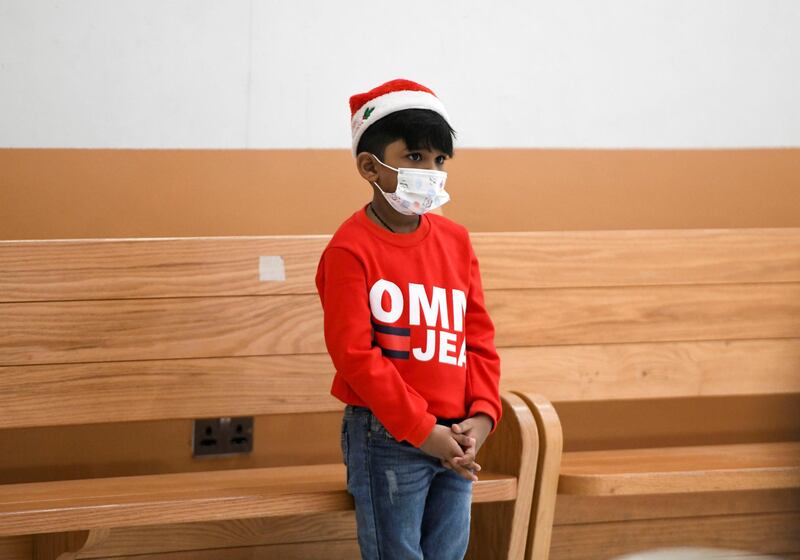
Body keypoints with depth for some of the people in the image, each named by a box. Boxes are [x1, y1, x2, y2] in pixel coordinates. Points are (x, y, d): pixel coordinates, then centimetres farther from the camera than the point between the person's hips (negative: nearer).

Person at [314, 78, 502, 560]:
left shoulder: (455, 240, 8)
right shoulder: (351, 248, -10)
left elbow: (479, 337, 11)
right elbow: (354, 353, -15)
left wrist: (481, 415, -5)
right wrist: (423, 430, -16)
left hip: (453, 442, 6)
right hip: (387, 440, -6)